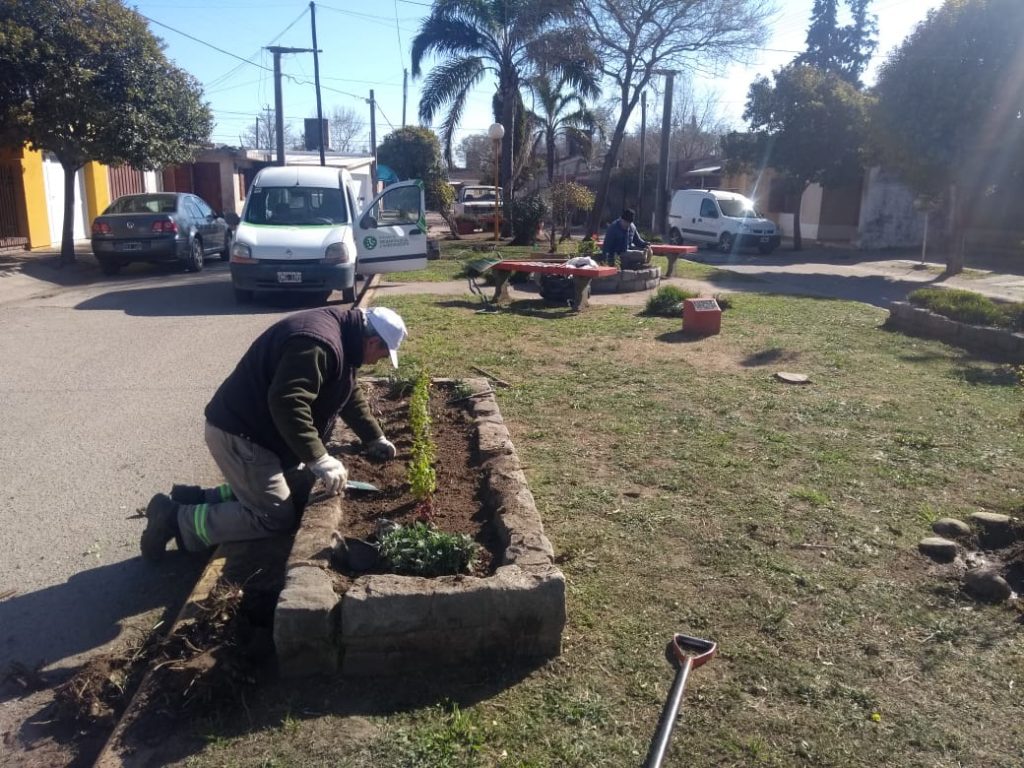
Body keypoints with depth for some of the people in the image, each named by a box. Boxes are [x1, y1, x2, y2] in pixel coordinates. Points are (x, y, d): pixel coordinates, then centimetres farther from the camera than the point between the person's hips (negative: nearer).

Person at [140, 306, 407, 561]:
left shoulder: (339, 335, 9)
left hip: (253, 429, 11)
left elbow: (350, 394, 21)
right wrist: (319, 459, -32)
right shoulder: (319, 344, -26)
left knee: (292, 489, 18)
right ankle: (178, 519, 0)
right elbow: (287, 403, -34)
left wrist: (375, 438, 21)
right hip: (238, 433, -11)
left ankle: (198, 499, 18)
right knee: (276, 518, -7)